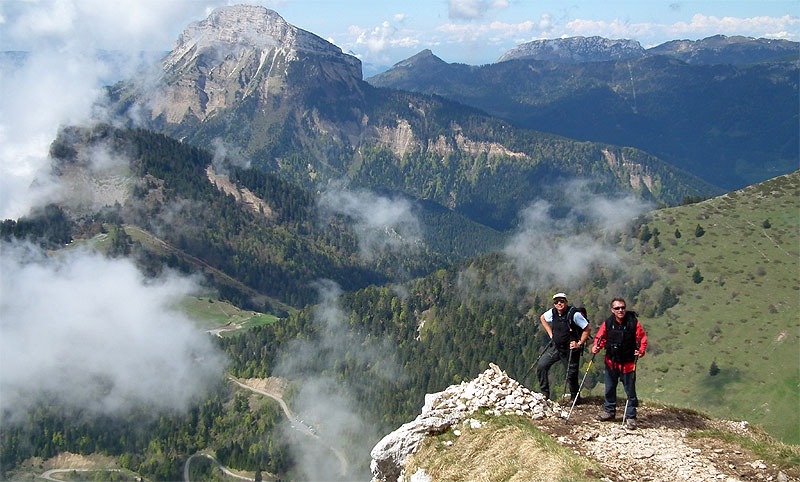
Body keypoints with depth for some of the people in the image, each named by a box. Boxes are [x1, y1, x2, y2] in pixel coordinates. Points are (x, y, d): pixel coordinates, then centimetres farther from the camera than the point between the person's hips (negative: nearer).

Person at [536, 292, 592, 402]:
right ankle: (544, 393, 11)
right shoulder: (553, 312, -3)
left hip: (570, 349, -5)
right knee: (541, 366, -3)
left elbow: (587, 329, -12)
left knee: (571, 375, 1)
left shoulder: (574, 314, -19)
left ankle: (575, 398, 25)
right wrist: (550, 333, 11)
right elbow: (542, 318, 19)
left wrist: (579, 344, -14)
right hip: (555, 347, 5)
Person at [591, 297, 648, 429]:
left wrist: (641, 351, -20)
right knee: (609, 388, 16)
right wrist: (596, 347, -13)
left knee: (630, 391, 2)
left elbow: (642, 338, -4)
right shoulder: (607, 323, -4)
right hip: (611, 362, 3)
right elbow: (600, 337, 6)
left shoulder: (633, 322, -11)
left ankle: (631, 417, 13)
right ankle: (609, 411, 34)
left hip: (628, 364, -3)